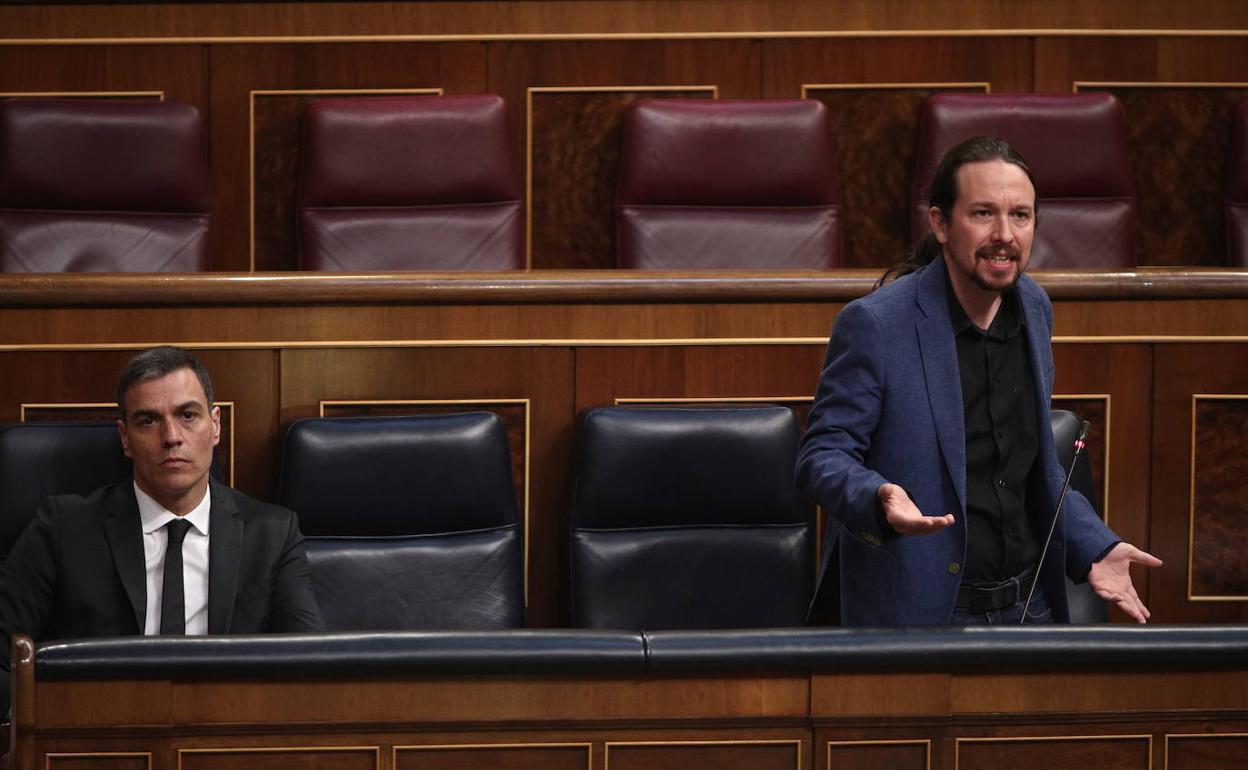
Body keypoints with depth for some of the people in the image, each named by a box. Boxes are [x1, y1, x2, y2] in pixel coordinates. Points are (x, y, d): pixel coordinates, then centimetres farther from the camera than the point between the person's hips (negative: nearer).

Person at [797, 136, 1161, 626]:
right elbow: (821, 456, -12)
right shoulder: (875, 324, -15)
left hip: (1028, 604, 6)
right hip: (917, 613, -6)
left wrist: (1093, 548, 6)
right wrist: (880, 499, -32)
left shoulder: (1033, 309, 5)